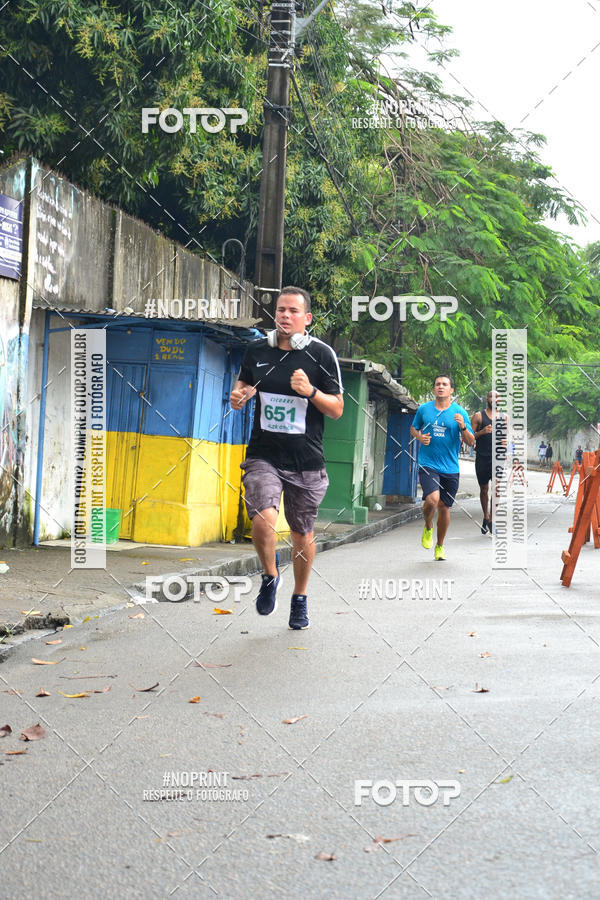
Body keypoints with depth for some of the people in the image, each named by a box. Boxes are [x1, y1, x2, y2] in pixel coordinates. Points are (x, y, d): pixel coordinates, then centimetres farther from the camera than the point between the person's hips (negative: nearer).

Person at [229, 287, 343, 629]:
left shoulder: (322, 354, -5)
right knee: (263, 520, -22)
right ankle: (270, 576, 8)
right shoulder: (257, 350, 3)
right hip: (263, 456, 1)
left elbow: (337, 409, -3)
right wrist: (238, 396, -1)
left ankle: (300, 598, 34)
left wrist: (310, 391, -20)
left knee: (303, 534, 11)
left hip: (307, 462, -1)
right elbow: (243, 382, 22)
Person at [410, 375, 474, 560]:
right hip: (428, 465, -1)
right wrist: (420, 437, -1)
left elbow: (470, 442, 1)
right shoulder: (423, 409, 4)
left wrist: (463, 427, -18)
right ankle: (427, 528, 11)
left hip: (450, 468, 1)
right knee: (432, 500, -23)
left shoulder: (460, 412, 1)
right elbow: (413, 428, 21)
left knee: (444, 507, 8)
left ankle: (440, 546, 29)